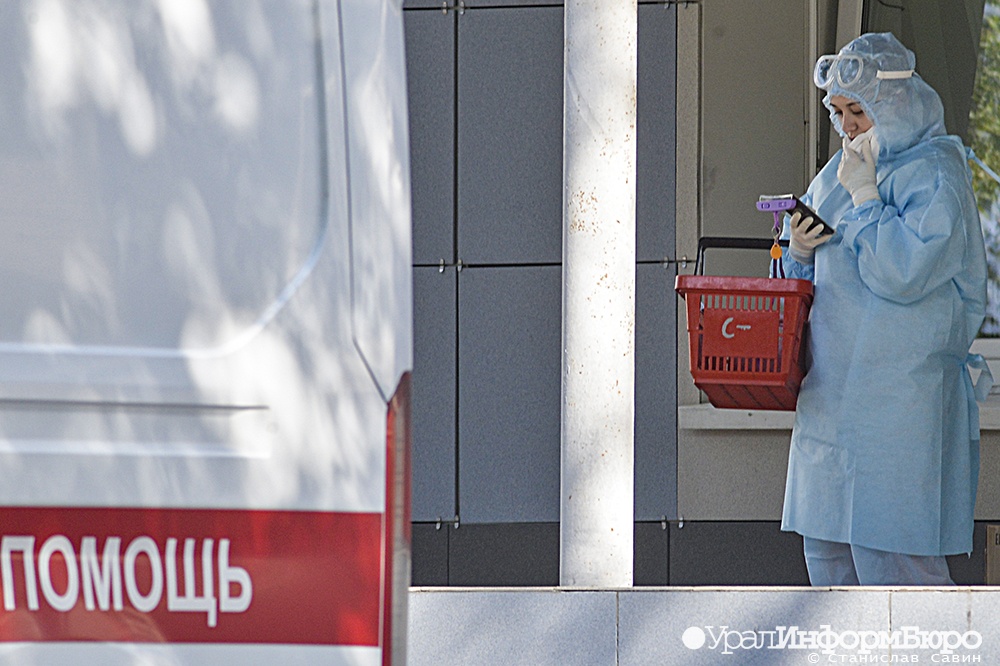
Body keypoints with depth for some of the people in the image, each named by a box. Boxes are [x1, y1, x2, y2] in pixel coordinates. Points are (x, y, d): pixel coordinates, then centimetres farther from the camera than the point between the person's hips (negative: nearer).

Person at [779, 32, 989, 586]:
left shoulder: (934, 172, -9)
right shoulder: (841, 170, 15)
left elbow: (903, 271, -22)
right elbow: (803, 274, 21)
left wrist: (863, 196, -14)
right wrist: (800, 252, -1)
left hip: (901, 390, -8)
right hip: (832, 391, 8)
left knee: (890, 550, -9)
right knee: (827, 547, 9)